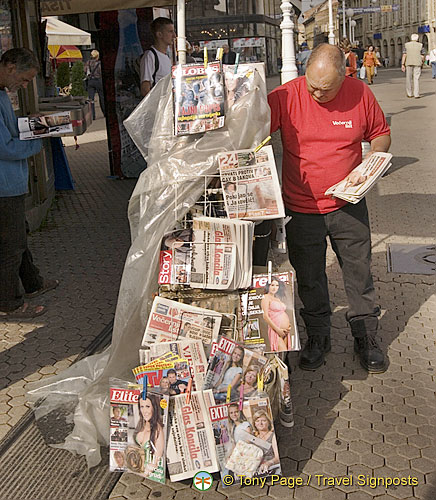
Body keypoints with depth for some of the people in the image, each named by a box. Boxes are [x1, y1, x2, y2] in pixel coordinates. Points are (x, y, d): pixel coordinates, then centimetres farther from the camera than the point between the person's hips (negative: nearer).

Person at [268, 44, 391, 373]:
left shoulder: (360, 93, -6)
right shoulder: (287, 96, -12)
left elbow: (381, 133, 8)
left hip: (349, 205, 1)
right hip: (302, 209, 0)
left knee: (359, 273, 10)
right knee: (310, 278, 12)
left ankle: (366, 337, 30)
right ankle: (318, 337, 33)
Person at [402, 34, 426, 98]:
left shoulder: (406, 45, 2)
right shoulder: (420, 45, 1)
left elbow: (404, 55, -3)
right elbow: (423, 56, 1)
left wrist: (402, 65, -2)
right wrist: (422, 63, 15)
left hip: (408, 64, 1)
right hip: (417, 64, -1)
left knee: (409, 79, 9)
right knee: (416, 79, -1)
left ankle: (409, 94, 13)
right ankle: (416, 95, -5)